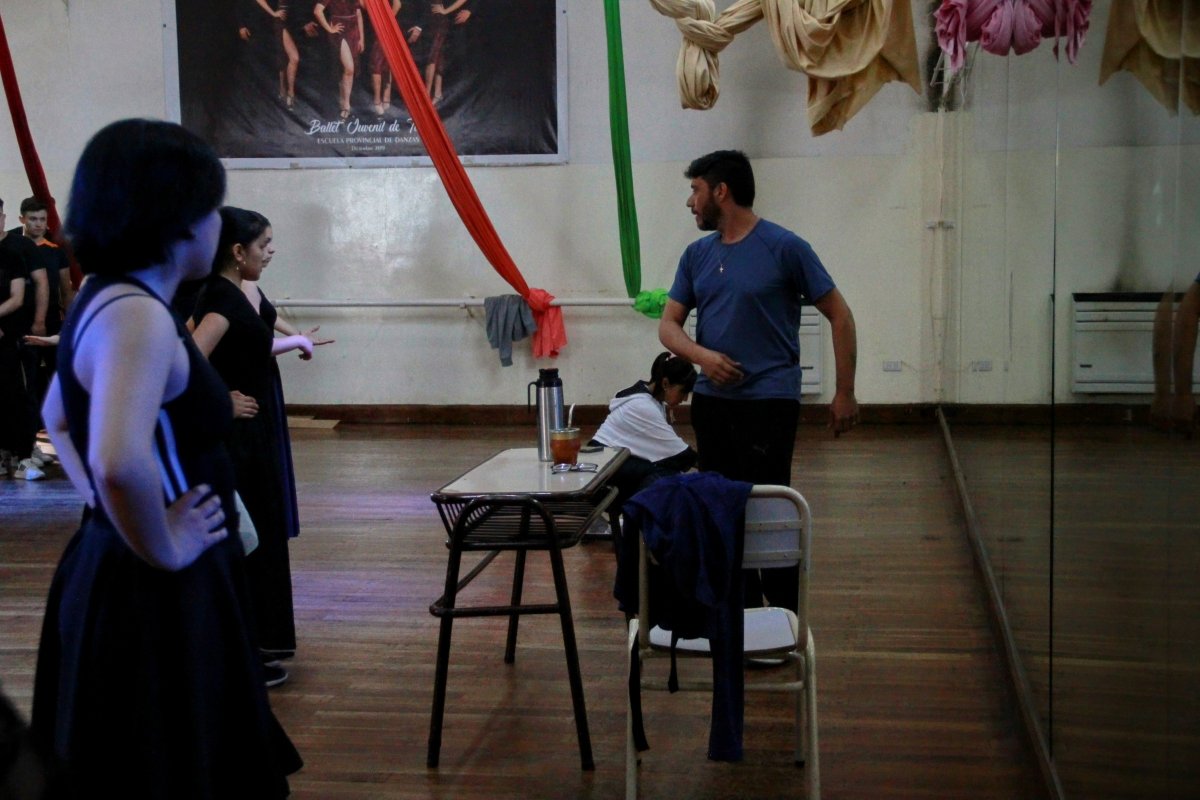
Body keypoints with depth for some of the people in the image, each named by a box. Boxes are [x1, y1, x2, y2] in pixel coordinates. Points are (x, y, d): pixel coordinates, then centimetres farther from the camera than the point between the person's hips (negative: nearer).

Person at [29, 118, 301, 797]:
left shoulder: (107, 299, 9)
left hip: (112, 571, 10)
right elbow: (120, 462, -38)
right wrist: (163, 552, -23)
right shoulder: (136, 315, -22)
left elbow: (58, 416, 27)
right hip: (156, 595, -10)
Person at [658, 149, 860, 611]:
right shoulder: (697, 255, 11)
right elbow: (669, 324, 10)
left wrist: (845, 393, -5)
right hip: (712, 401, 6)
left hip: (769, 400, -6)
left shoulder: (784, 248, -6)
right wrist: (701, 355, -13)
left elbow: (839, 315, -3)